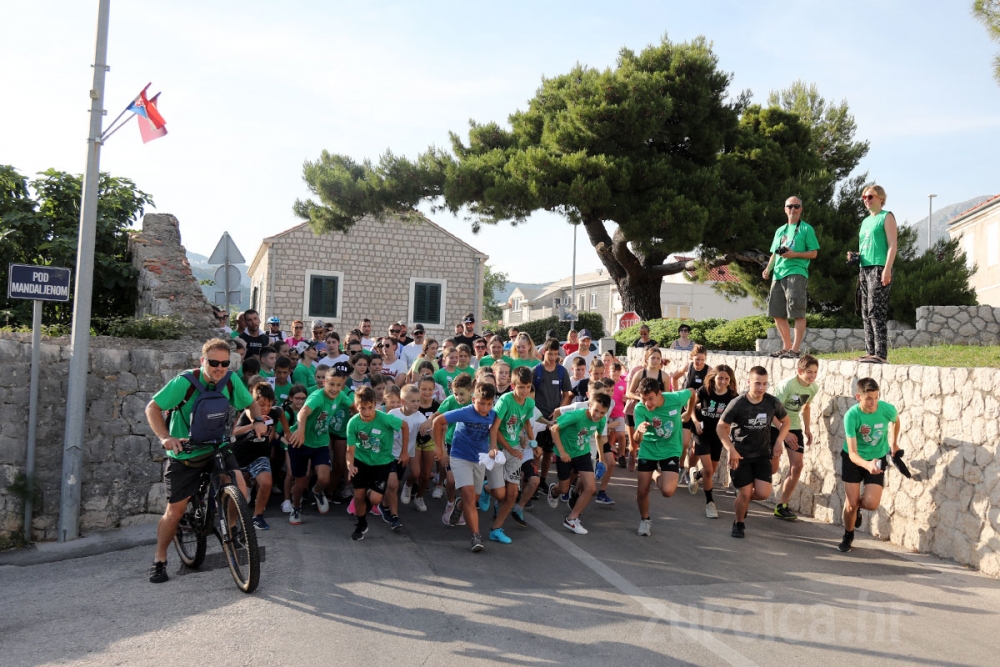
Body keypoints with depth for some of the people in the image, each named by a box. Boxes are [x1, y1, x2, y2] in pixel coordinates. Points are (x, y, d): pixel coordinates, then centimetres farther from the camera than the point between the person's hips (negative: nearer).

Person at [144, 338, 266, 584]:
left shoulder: (230, 381, -9)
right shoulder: (184, 382, -20)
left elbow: (250, 403, 7)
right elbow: (153, 408, -15)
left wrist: (258, 421, -14)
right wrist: (165, 437, -29)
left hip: (218, 448, 2)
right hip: (184, 454, -2)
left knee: (239, 489, -22)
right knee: (175, 511, 2)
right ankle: (159, 560, 24)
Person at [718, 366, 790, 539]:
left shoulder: (773, 403, -10)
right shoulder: (737, 404, -18)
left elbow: (786, 421, 9)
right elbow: (721, 427, -10)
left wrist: (779, 442, -2)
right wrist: (731, 450, -20)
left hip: (762, 454, 3)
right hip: (740, 454, -3)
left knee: (763, 493, -9)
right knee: (745, 493, -4)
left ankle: (743, 497, 26)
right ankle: (739, 523, 23)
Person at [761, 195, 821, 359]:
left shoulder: (806, 229, 5)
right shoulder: (780, 230, 22)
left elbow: (813, 253, 0)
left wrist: (794, 254, -14)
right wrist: (768, 269, 6)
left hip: (796, 273, -6)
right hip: (778, 274, 7)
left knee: (797, 313, -10)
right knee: (777, 313, 6)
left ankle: (795, 349, -11)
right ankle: (786, 346, 18)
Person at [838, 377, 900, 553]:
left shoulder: (888, 409, -22)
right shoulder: (851, 415, -28)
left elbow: (896, 420, 8)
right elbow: (852, 453, -30)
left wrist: (894, 443, 14)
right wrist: (867, 465, -49)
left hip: (877, 459, 2)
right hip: (853, 459, -2)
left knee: (871, 504, -12)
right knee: (851, 504, -2)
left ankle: (857, 507, 27)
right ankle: (848, 536, 27)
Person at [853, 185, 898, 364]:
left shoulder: (886, 216, 0)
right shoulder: (866, 221, 22)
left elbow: (892, 245, -9)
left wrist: (887, 269, -19)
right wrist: (855, 256, 8)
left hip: (879, 268, -8)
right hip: (865, 269, 8)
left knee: (876, 311, -13)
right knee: (866, 313, 5)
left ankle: (881, 353, -14)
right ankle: (871, 352, 8)